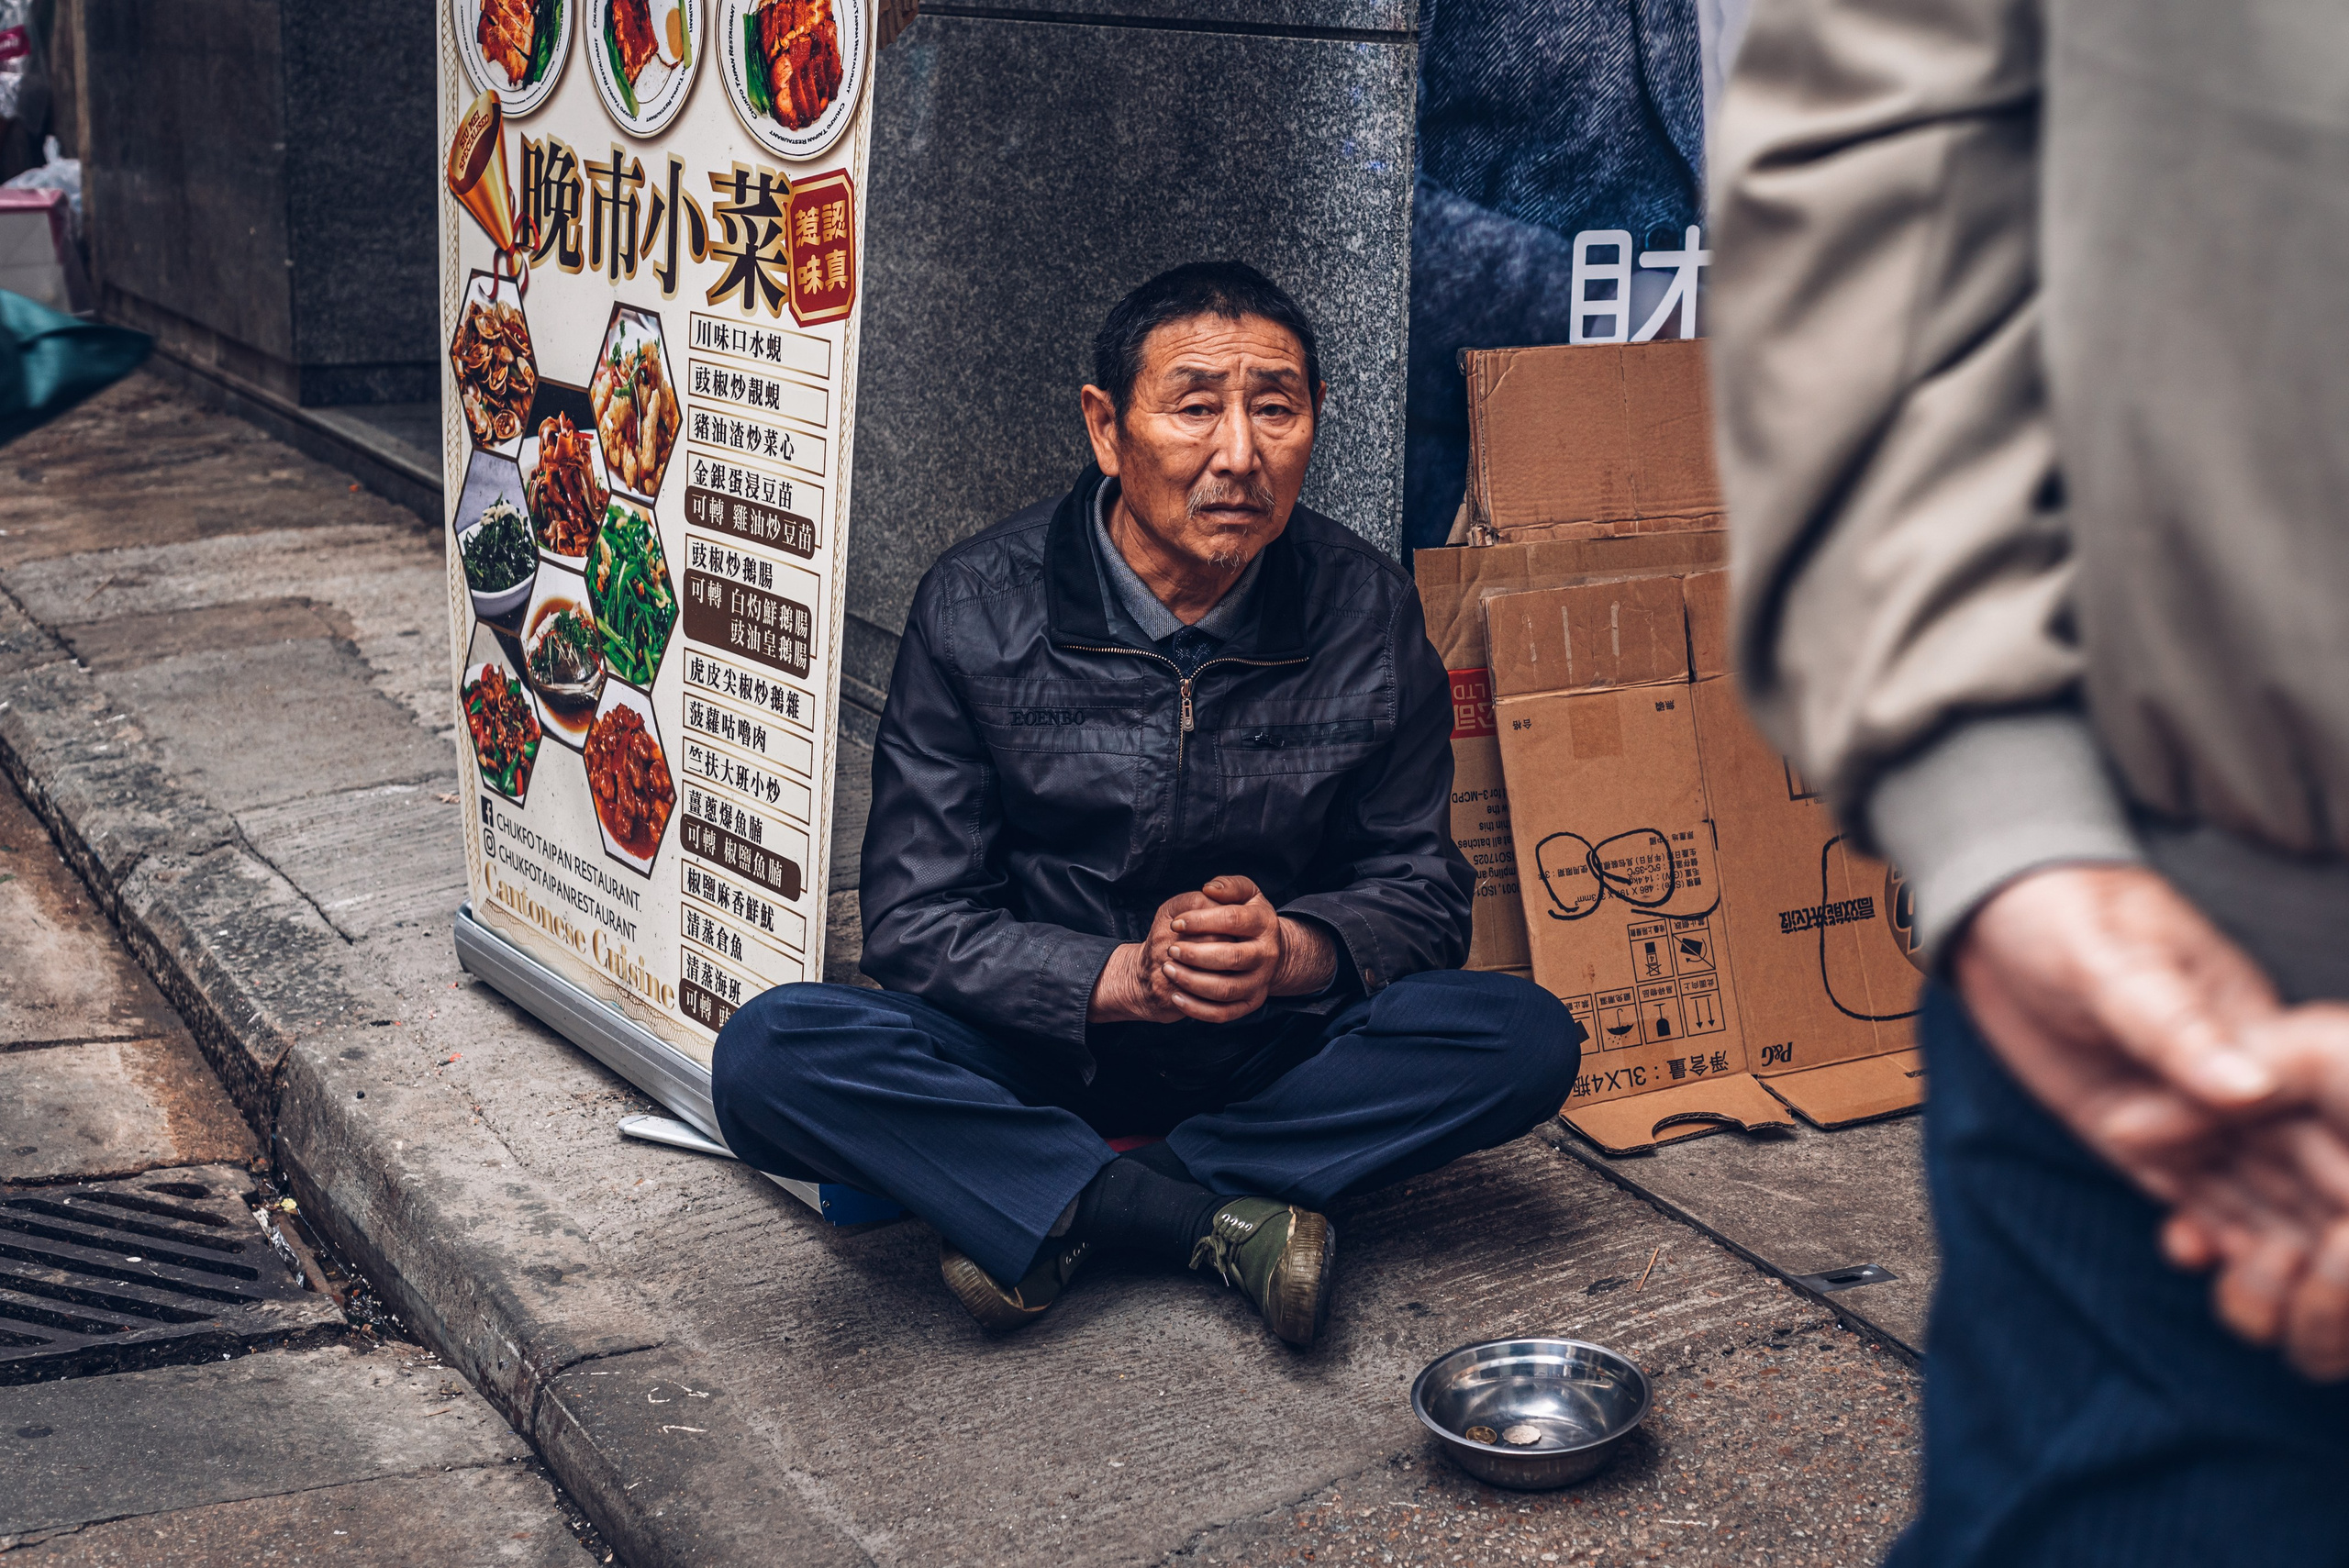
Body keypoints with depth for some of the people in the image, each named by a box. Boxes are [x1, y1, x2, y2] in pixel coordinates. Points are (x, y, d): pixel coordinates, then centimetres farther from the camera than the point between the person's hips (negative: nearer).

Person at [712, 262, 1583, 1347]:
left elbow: (1419, 897, 1)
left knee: (1526, 1042, -24)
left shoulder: (1368, 614, -6)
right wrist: (1125, 975, -26)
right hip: (1035, 1053, -1)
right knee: (770, 1057, -28)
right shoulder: (978, 607, -10)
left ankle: (1046, 1204, -20)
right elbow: (912, 922, -10)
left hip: (1268, 1053, 2)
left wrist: (1289, 952, -22)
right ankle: (1221, 1219, -25)